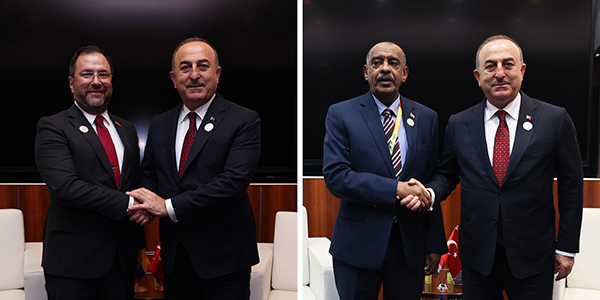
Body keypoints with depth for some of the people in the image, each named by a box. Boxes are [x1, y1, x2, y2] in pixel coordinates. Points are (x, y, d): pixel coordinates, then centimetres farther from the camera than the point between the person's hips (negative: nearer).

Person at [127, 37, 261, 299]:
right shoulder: (159, 125, 9)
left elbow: (234, 180, -21)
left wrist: (169, 206, -19)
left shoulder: (244, 121, -10)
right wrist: (145, 206, -6)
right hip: (175, 256, 5)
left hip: (223, 258, -4)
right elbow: (148, 174, 18)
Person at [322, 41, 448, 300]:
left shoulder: (427, 118, 6)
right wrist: (395, 189, -21)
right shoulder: (341, 114, -3)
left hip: (410, 245, 3)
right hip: (358, 245, -2)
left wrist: (435, 244, 4)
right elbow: (335, 176, -14)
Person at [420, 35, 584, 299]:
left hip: (532, 257, -1)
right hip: (477, 256, 2)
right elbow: (447, 175, 10)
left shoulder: (555, 119, -3)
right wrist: (429, 193, -13)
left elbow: (571, 186, 0)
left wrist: (566, 247, 0)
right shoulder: (458, 124, 1)